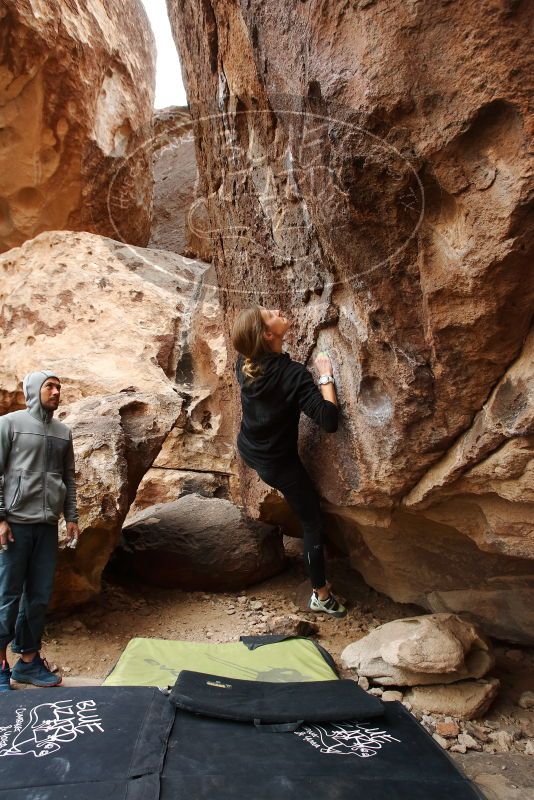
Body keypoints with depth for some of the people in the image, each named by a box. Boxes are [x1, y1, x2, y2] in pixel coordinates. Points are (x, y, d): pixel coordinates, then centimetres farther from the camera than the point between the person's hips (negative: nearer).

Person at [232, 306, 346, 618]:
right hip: (279, 465, -5)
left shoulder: (244, 363, -10)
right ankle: (321, 595, 26)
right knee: (313, 522, 12)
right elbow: (329, 420, -33)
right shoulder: (294, 374, -29)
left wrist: (284, 326, 6)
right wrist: (326, 376, -23)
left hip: (248, 451, 6)